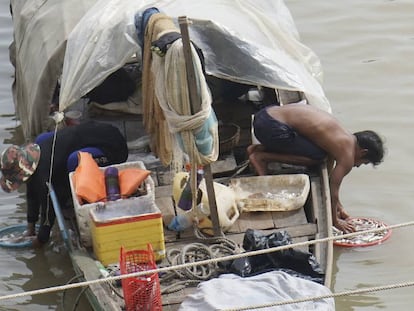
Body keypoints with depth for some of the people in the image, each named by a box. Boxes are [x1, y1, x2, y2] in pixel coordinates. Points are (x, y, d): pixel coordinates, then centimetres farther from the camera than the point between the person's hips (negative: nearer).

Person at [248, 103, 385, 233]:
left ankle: (259, 148, 15)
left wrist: (338, 207, 35)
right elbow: (332, 190, -2)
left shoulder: (341, 138, 19)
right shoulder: (347, 154, -7)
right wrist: (335, 221, 12)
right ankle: (261, 157, -4)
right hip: (271, 126, -9)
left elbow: (328, 175, 30)